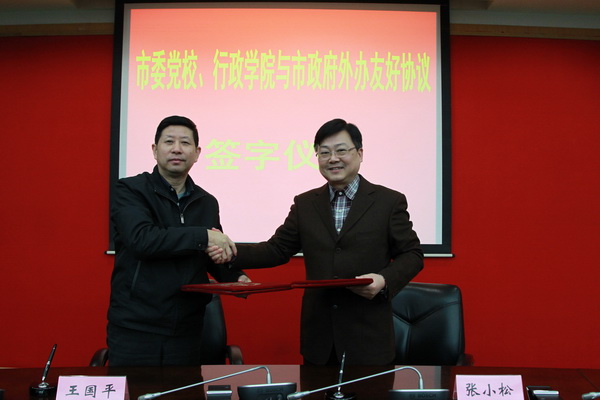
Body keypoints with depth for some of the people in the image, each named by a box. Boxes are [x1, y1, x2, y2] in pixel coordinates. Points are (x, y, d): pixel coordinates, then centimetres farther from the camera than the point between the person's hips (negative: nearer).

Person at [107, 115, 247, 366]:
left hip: (187, 330, 4)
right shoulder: (129, 190, -4)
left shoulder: (207, 203, 11)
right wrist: (203, 236, -19)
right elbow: (141, 239, -21)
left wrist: (234, 277, 1)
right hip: (134, 327, -4)